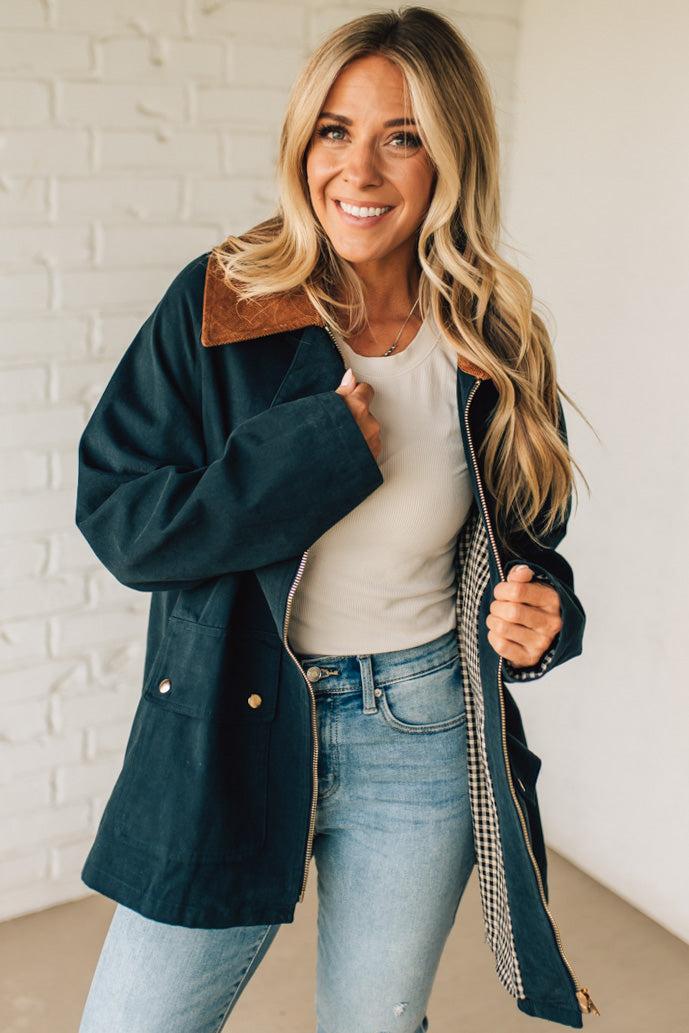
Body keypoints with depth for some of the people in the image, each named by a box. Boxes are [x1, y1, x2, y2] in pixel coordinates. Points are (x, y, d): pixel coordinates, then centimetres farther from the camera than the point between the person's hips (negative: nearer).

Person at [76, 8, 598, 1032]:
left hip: (422, 738, 2)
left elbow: (526, 536, 11)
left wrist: (540, 610, -12)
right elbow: (116, 516, -12)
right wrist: (313, 450, -21)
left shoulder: (495, 344, -3)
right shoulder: (218, 303, -9)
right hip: (233, 721, -1)